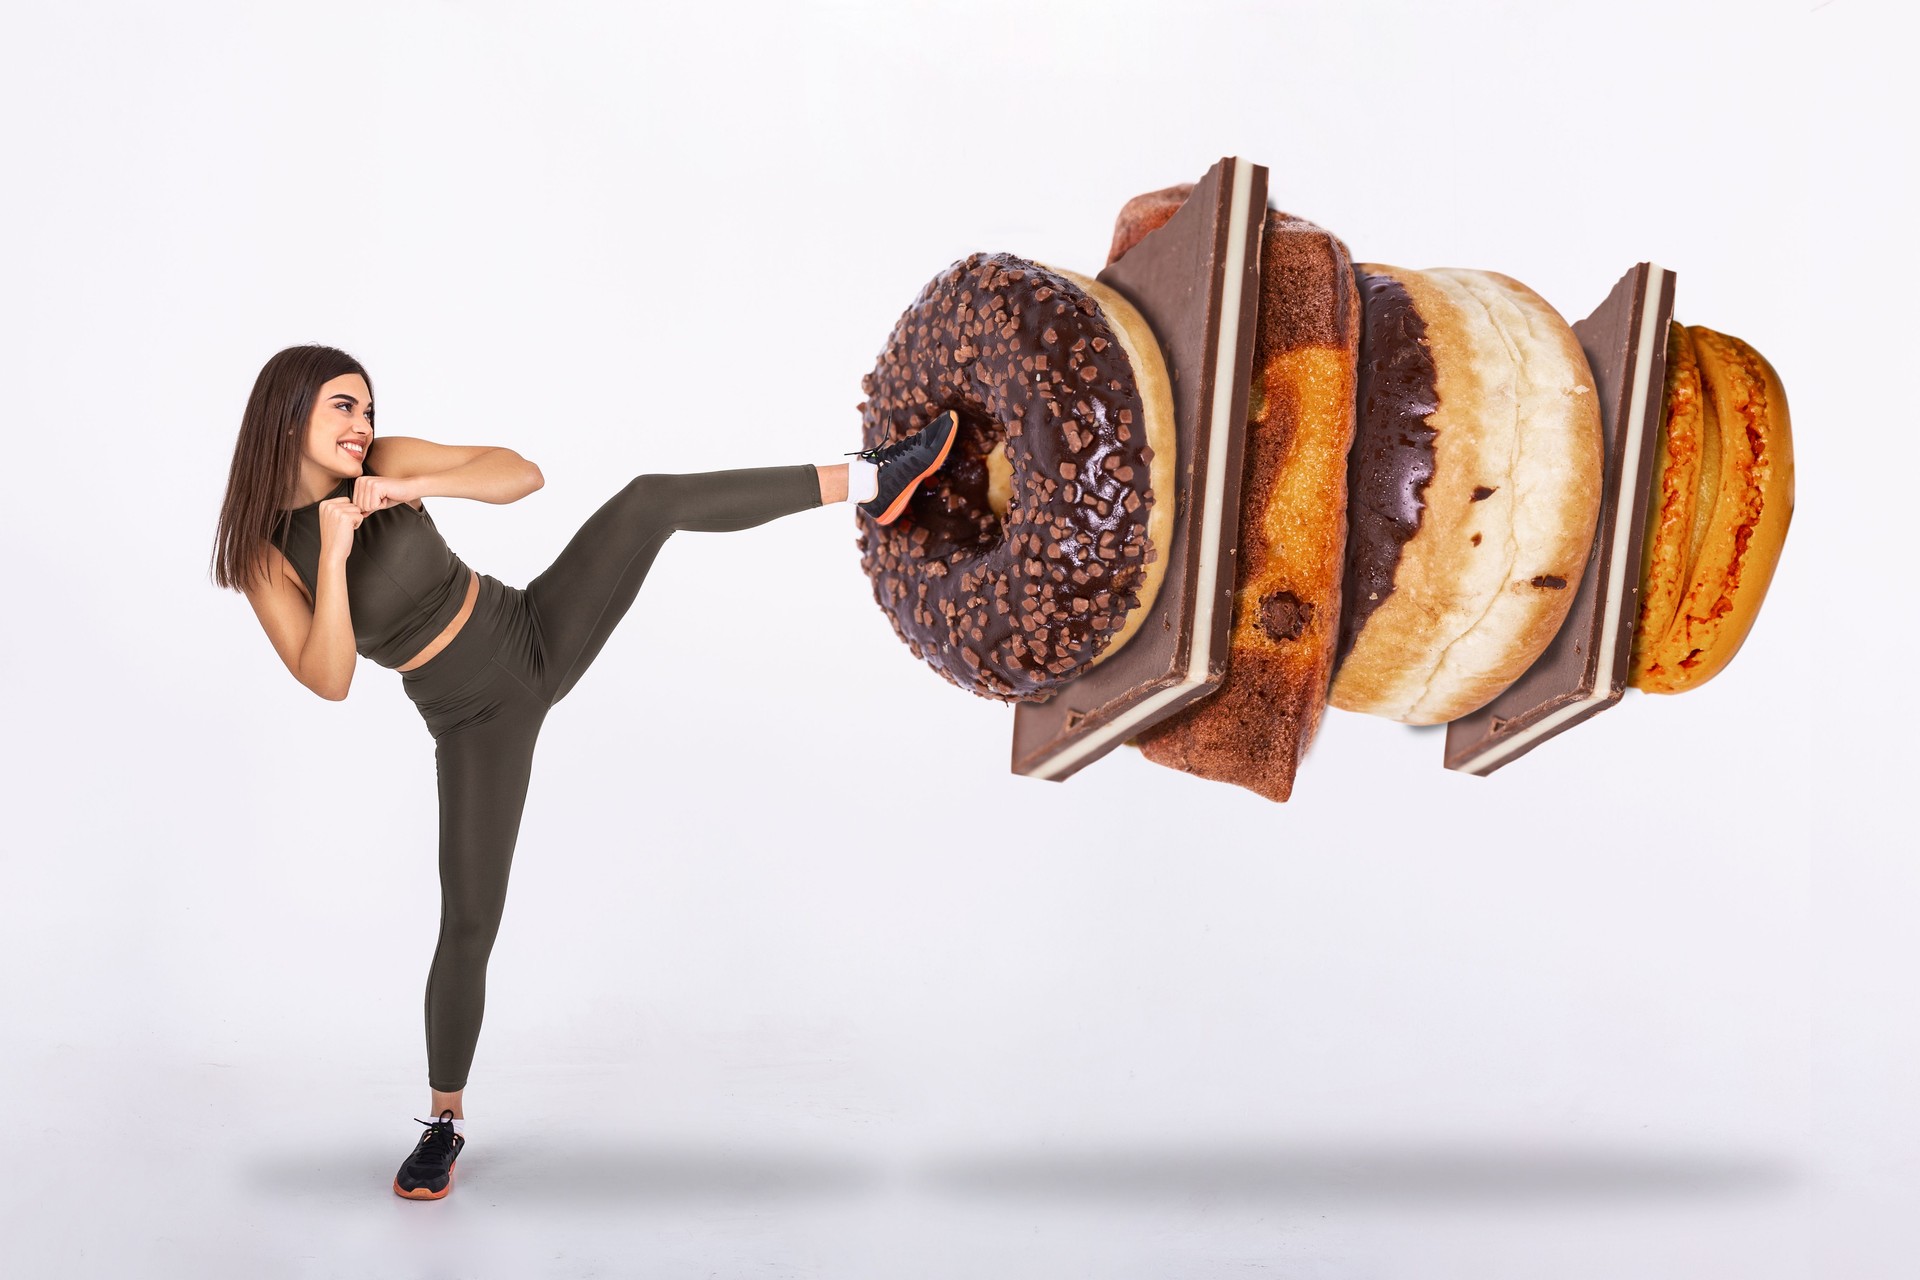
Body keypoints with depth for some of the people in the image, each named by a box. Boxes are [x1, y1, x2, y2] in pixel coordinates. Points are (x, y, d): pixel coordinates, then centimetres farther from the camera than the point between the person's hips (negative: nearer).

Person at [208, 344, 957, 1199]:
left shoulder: (384, 463, -6)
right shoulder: (264, 554, -10)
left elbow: (523, 473, -14)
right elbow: (329, 681, -20)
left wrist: (414, 487, -28)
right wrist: (334, 557, -28)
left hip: (540, 632, 2)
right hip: (478, 719, -2)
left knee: (650, 498, -19)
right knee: (469, 923, -3)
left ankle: (868, 480, -12)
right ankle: (445, 1121, 19)